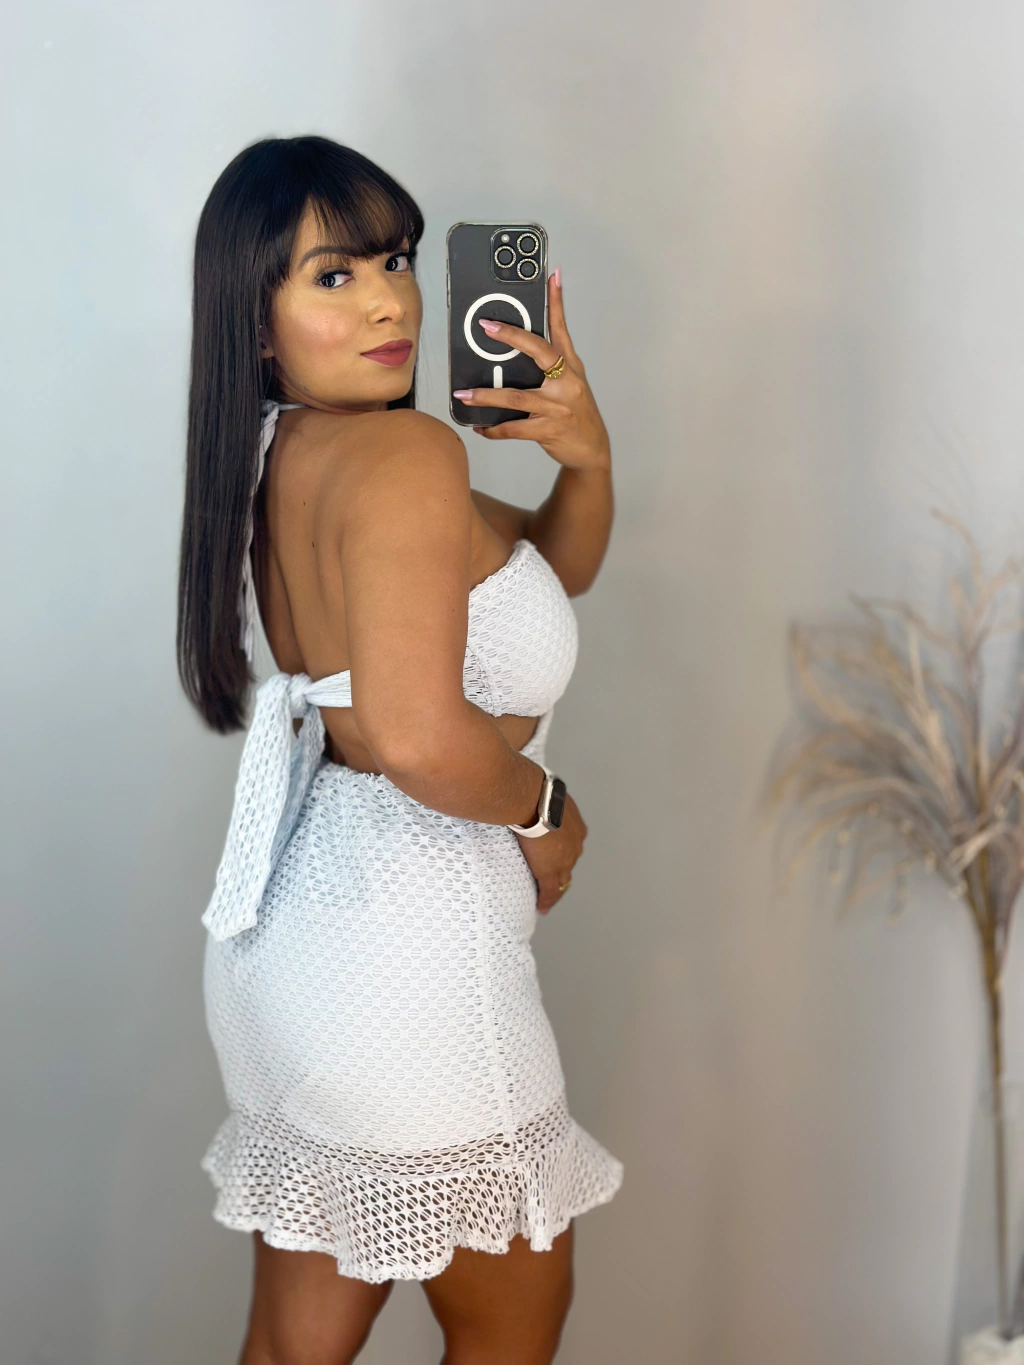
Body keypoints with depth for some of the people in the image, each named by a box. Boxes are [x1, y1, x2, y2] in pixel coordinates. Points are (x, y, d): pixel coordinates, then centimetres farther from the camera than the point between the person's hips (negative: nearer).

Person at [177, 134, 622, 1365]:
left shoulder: (284, 457, 9)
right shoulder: (404, 454, -19)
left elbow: (548, 572, 15)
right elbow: (419, 735, -32)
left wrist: (586, 461, -4)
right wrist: (541, 812, -13)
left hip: (297, 915, 9)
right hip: (407, 932, -9)